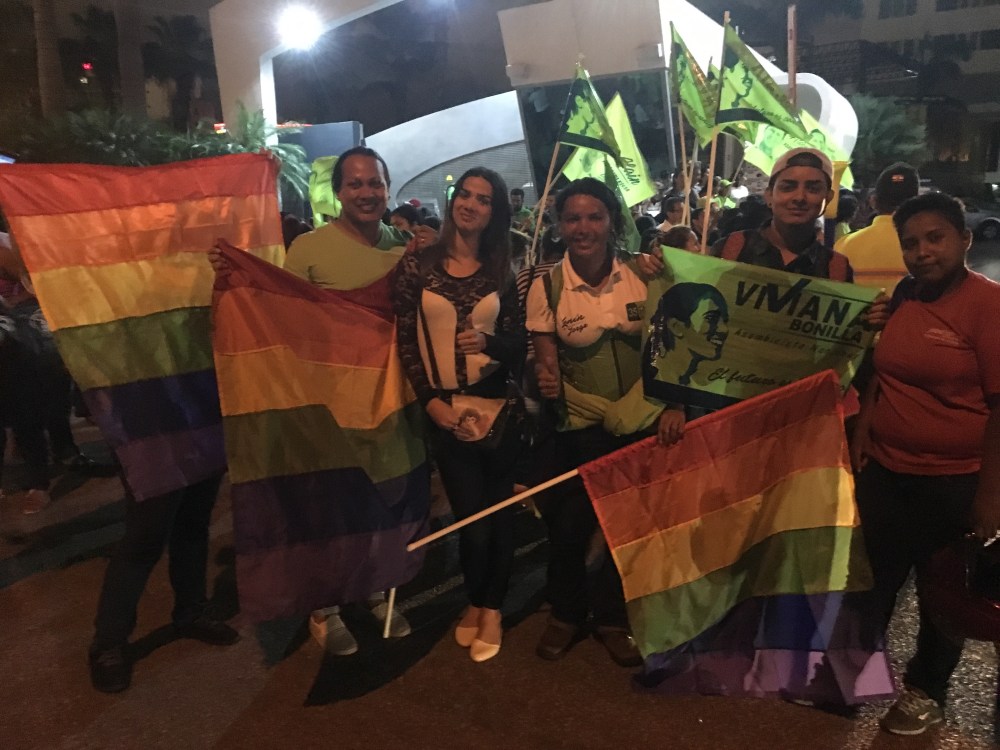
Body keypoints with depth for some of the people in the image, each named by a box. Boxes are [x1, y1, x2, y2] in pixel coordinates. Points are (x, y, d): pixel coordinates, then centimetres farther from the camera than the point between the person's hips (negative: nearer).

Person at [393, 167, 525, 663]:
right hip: (444, 407, -1)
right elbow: (405, 342, -2)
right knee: (471, 513, 4)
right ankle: (476, 601, 30)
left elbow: (517, 345, 4)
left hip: (495, 403, 2)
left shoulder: (502, 273, 5)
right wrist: (430, 400, -10)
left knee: (499, 509, 7)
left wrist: (488, 342, -18)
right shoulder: (416, 266, -1)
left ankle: (490, 607, 26)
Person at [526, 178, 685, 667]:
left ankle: (611, 617, 35)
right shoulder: (546, 288, -9)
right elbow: (547, 364, -5)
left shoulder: (643, 276, -7)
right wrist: (546, 381, -27)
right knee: (569, 523, 2)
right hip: (582, 426, -1)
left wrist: (674, 406, -11)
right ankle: (566, 613, 31)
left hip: (644, 420, 1)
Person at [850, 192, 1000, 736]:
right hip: (884, 469, 5)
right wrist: (859, 437, 7)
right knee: (875, 577, 18)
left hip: (953, 481, -4)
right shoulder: (899, 298, 2)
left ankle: (926, 690, 38)